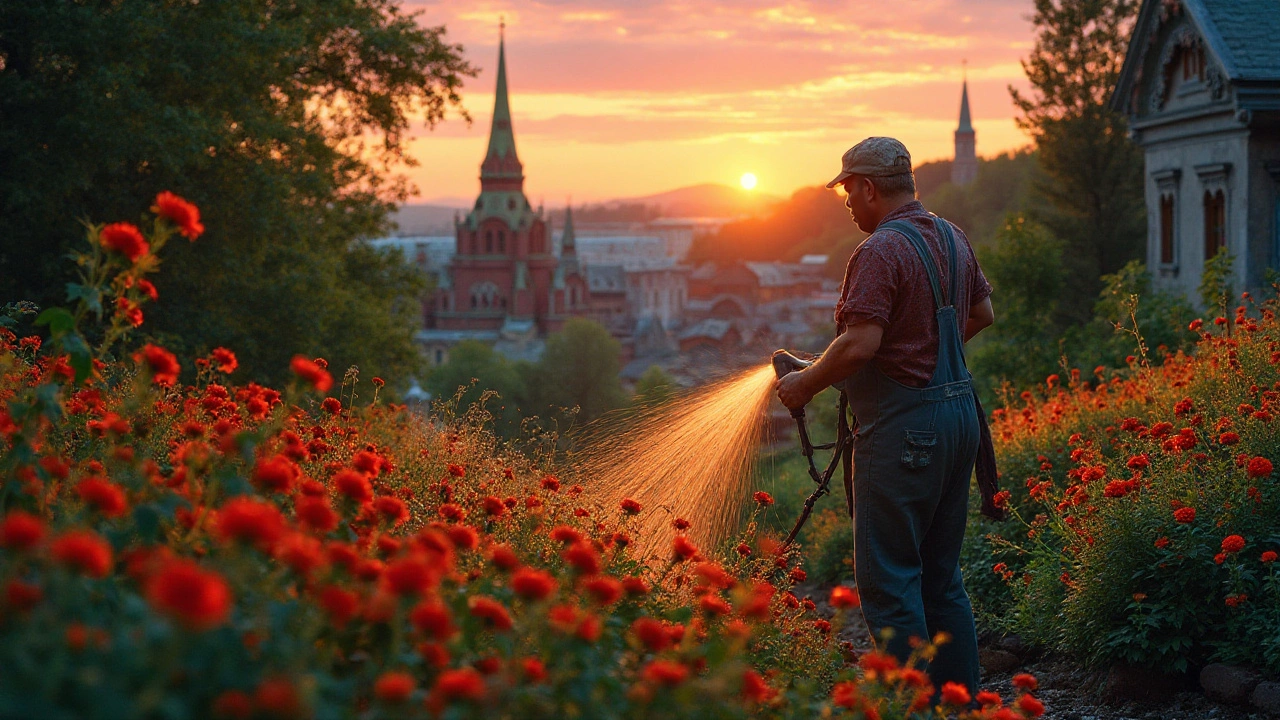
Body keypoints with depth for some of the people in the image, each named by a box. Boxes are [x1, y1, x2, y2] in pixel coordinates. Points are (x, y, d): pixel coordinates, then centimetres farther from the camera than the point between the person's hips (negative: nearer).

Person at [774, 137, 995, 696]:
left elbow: (861, 344, -25)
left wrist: (804, 385, -11)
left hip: (903, 425, -9)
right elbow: (982, 313, 24)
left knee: (888, 578, -4)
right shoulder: (951, 237, 12)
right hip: (959, 413, 9)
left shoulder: (880, 251, -16)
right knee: (941, 576, 15)